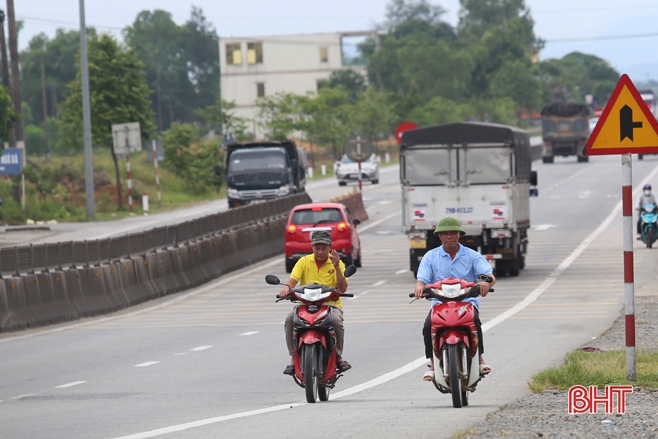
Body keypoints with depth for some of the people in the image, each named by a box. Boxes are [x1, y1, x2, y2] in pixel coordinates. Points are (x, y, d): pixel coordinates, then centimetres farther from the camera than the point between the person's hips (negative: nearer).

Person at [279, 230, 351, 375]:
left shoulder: (337, 263, 6)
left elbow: (343, 288, -5)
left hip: (331, 304, -1)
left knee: (336, 321, -34)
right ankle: (294, 357, -17)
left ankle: (338, 356, -12)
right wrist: (286, 288, -28)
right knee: (290, 319, -29)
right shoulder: (304, 261, 8)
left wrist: (337, 267, -16)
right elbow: (293, 279, -5)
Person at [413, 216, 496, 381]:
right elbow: (422, 279, 2)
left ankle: (480, 358, -24)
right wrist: (420, 286, -24)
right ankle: (433, 364, -17)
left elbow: (490, 276, -4)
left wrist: (486, 281, -30)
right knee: (428, 326, -29)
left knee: (474, 321, -34)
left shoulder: (472, 256, 8)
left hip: (468, 302, -1)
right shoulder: (430, 257, 12)